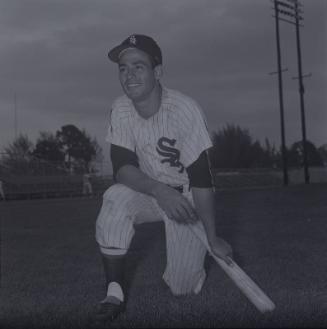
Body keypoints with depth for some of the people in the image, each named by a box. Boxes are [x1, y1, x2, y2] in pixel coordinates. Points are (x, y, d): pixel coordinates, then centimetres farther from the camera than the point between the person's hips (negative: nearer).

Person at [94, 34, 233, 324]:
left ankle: (194, 251, 29)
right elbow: (122, 167, -18)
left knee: (183, 287, -7)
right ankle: (115, 291, -18)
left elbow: (200, 178, -24)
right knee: (116, 199, -31)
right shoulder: (120, 110, -13)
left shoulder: (185, 110, -25)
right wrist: (159, 191, -38)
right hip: (149, 191, 3)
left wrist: (213, 238, -23)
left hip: (186, 197, -3)